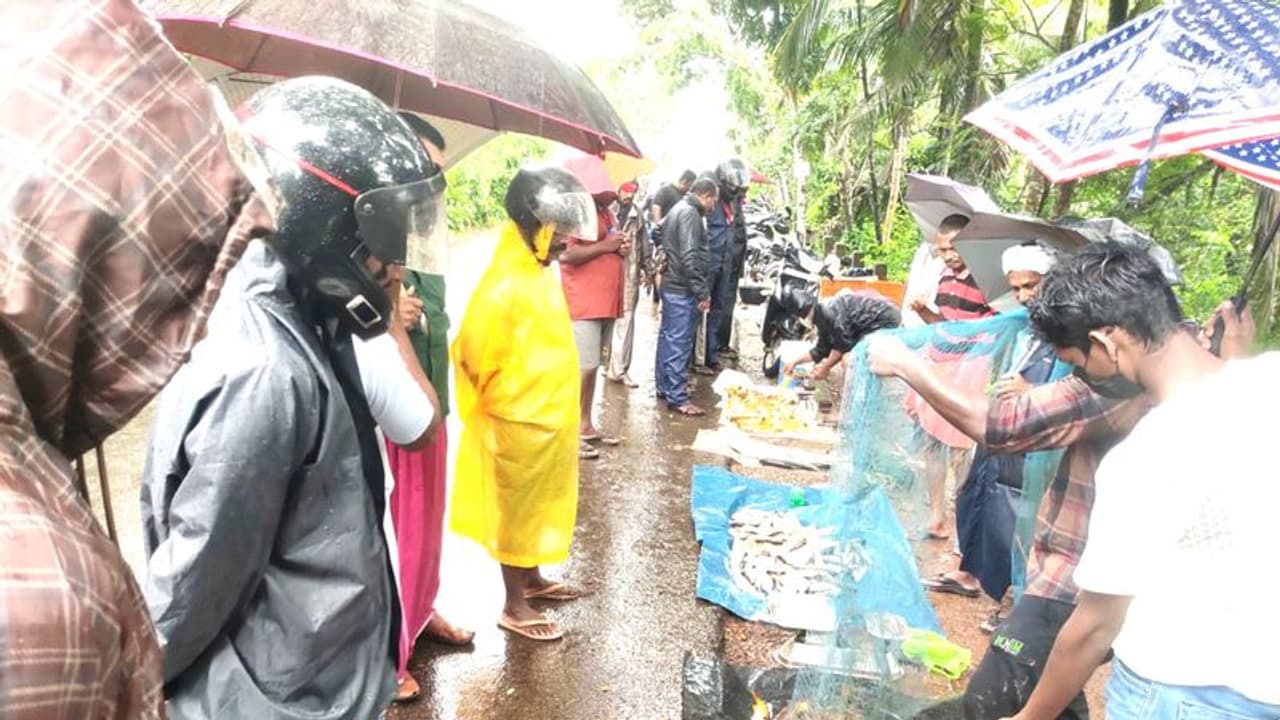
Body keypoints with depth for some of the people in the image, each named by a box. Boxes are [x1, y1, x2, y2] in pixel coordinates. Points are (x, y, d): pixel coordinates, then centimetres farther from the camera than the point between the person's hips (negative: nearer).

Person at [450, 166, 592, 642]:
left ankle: (532, 580, 41)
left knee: (540, 507, 22)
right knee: (516, 511, 7)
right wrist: (501, 404, -8)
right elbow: (474, 353, -24)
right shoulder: (505, 284, -24)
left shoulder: (540, 271, 5)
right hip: (520, 424, -9)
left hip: (550, 419, 9)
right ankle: (514, 607, 22)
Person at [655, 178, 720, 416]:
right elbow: (690, 257, -23)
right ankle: (677, 398, -3)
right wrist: (702, 292, -20)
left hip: (670, 285, 10)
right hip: (682, 289, -10)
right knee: (679, 343, -7)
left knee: (668, 338, 16)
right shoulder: (690, 213, -15)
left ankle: (664, 387, 26)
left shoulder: (678, 209, 16)